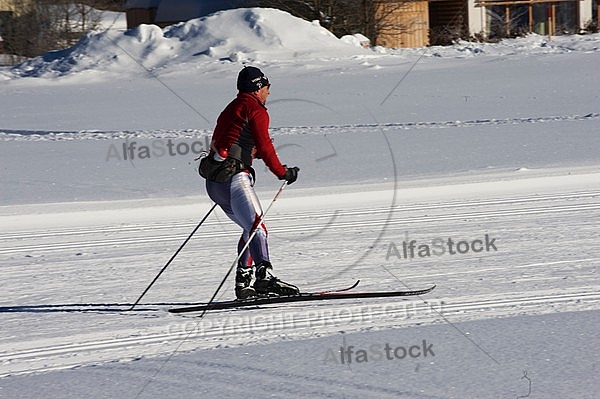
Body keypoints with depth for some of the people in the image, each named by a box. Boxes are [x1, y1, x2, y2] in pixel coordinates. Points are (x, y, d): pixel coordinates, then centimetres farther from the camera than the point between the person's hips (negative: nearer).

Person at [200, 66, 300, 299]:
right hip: (234, 178, -9)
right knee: (256, 227, -21)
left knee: (251, 228, 19)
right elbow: (264, 147, -8)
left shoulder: (230, 109, 27)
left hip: (214, 182, 9)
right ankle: (264, 275, -40)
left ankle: (243, 282, 10)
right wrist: (283, 173, 1)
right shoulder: (256, 110, -1)